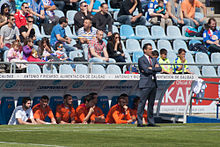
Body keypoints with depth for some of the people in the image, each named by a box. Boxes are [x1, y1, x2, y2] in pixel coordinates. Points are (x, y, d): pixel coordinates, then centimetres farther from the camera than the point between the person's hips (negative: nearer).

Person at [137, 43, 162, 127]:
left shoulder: (154, 59, 19)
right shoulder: (141, 60, -2)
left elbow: (159, 69, 4)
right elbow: (146, 70, -15)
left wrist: (151, 68, -7)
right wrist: (155, 68, -3)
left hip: (153, 83, 7)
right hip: (145, 84, -7)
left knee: (151, 103, 8)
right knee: (142, 103, -8)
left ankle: (150, 122, 11)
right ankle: (139, 122, -7)